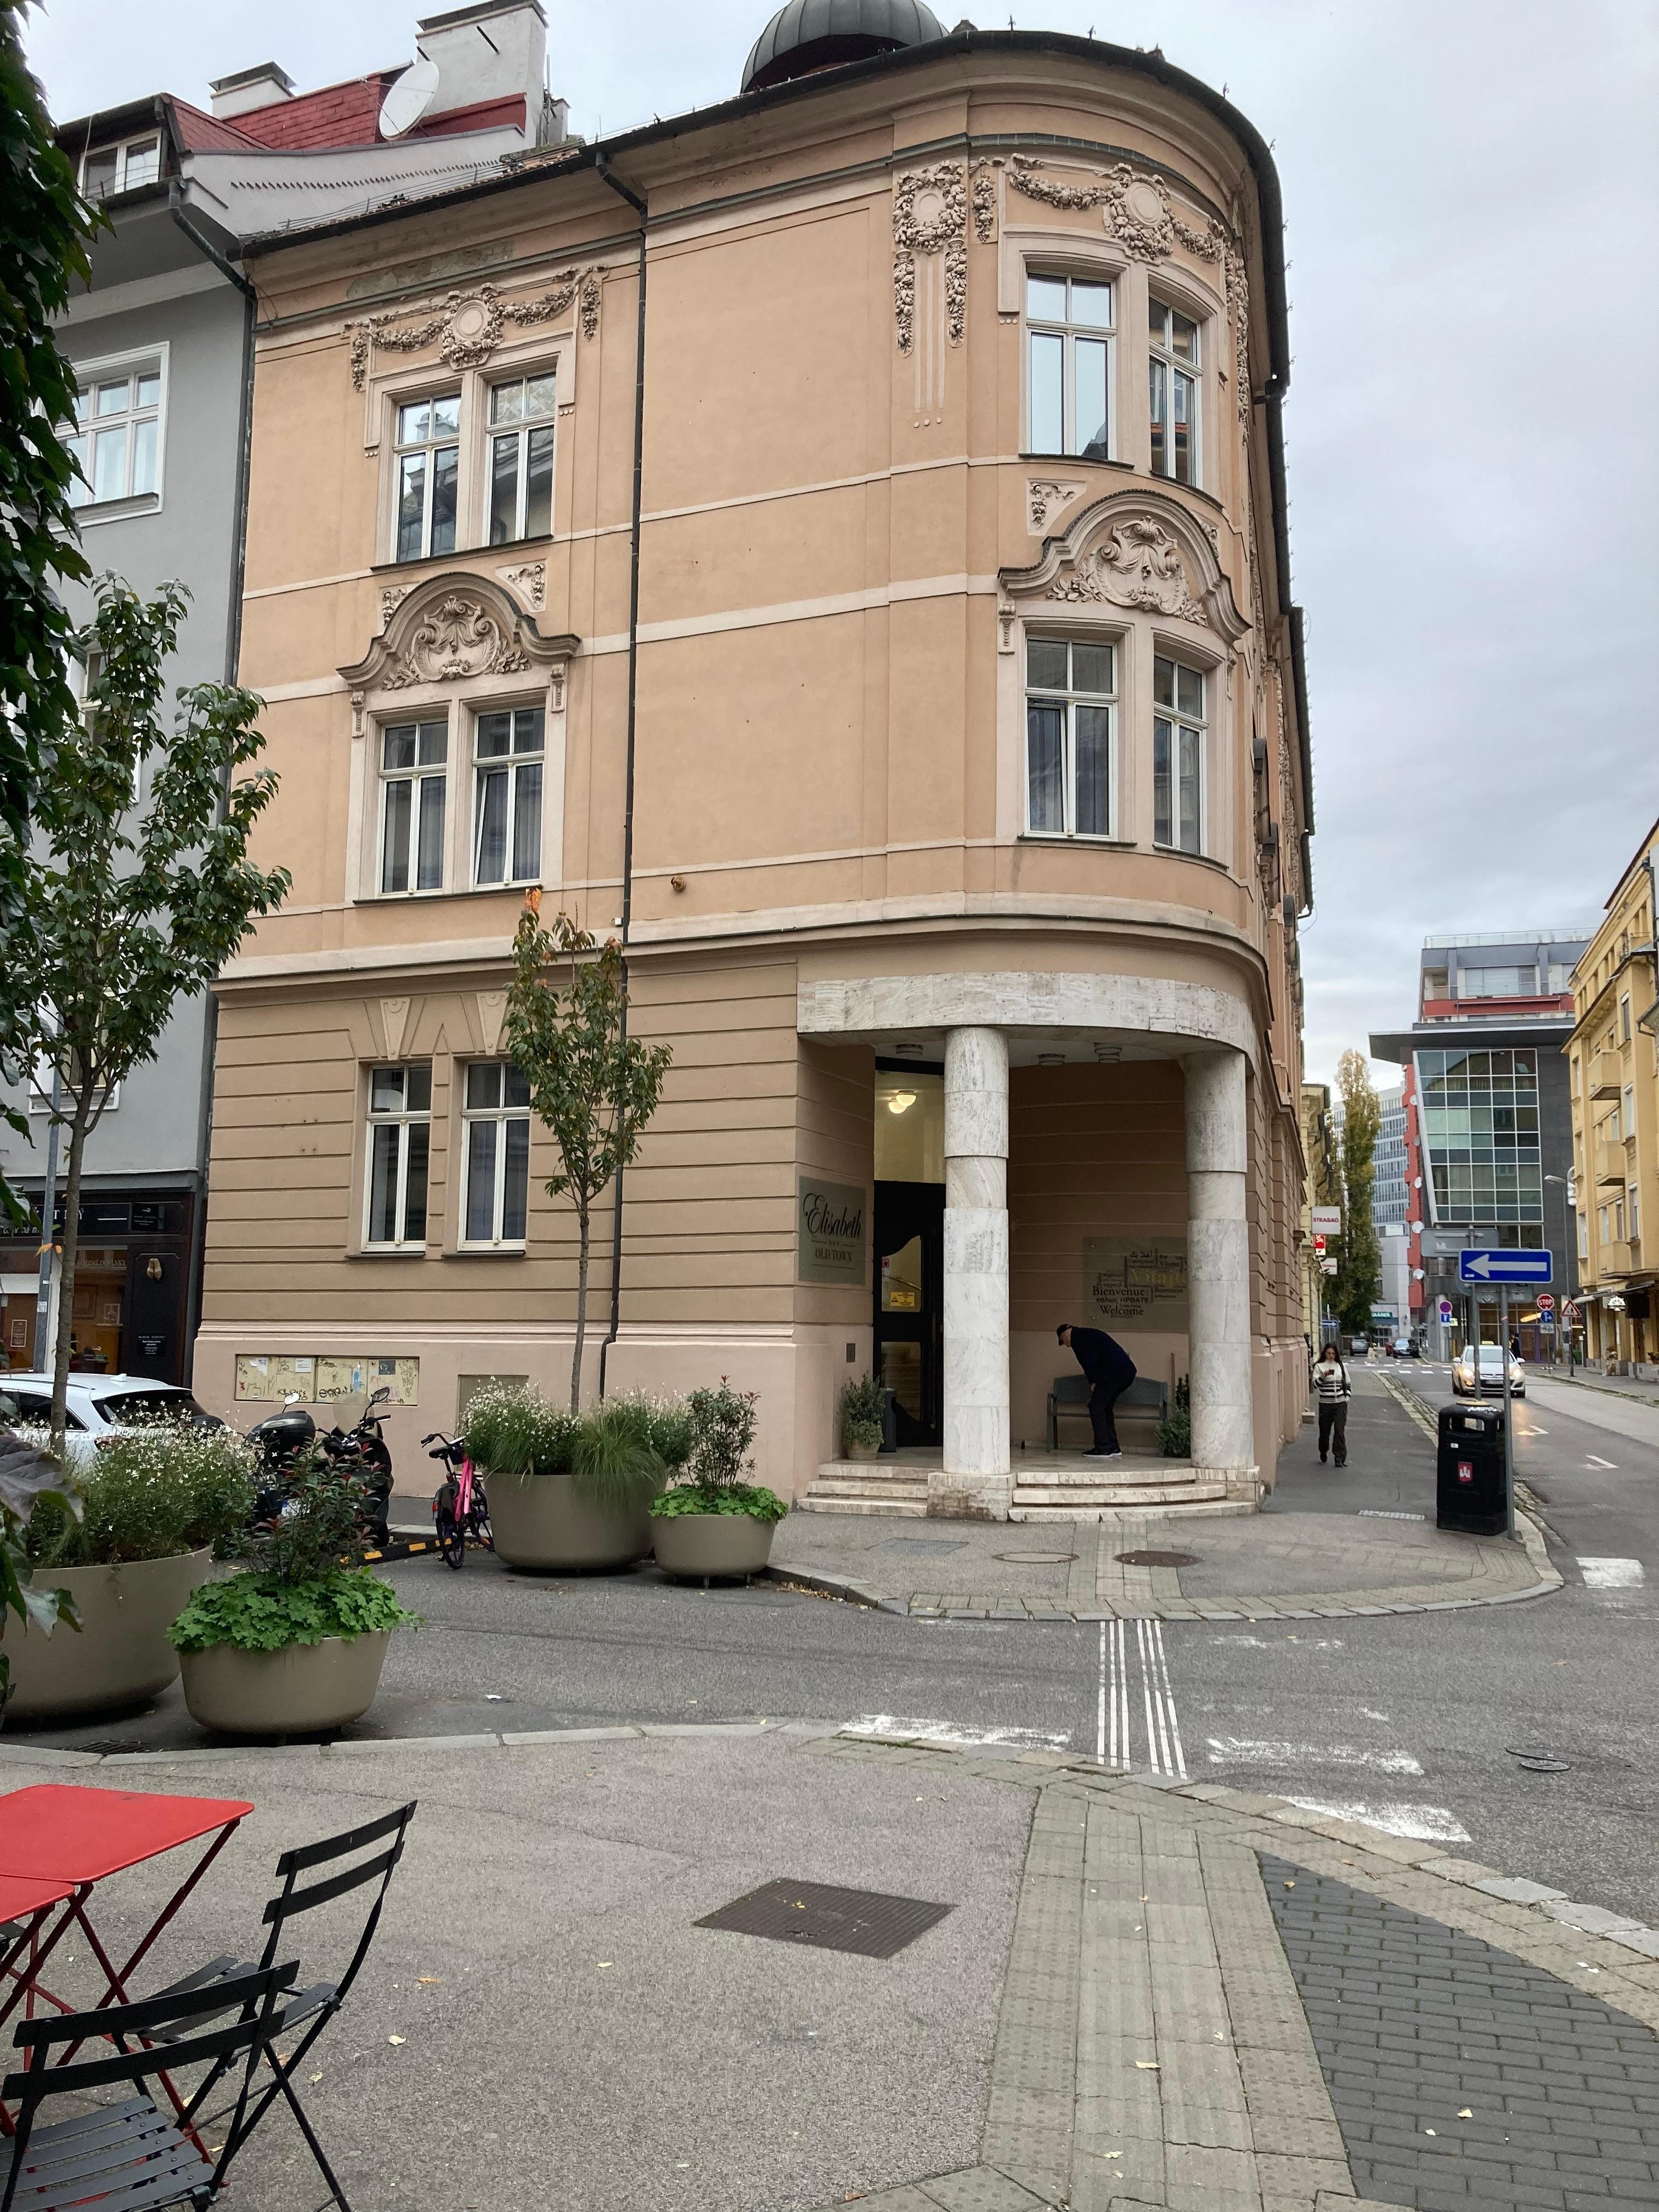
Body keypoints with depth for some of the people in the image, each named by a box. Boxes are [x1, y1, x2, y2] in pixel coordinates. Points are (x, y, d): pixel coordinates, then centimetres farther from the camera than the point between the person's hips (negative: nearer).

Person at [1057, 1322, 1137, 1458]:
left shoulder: (1078, 1337, 1)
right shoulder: (1089, 1334, 30)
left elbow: (1091, 1360, -11)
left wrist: (1094, 1383, -2)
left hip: (1114, 1372, -9)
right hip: (1128, 1371, 9)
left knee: (1096, 1407, -1)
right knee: (1105, 1407, 18)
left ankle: (1103, 1449, -3)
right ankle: (1114, 1449, 18)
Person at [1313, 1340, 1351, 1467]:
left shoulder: (1340, 1366, 9)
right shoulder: (1319, 1366, 0)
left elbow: (1348, 1384, 17)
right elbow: (1315, 1384, -10)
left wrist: (1347, 1398, 6)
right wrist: (1324, 1376, -26)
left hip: (1340, 1404, 1)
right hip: (1325, 1404, -1)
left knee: (1340, 1431, -7)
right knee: (1325, 1431, 6)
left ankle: (1340, 1459, -3)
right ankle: (1323, 1456, 28)